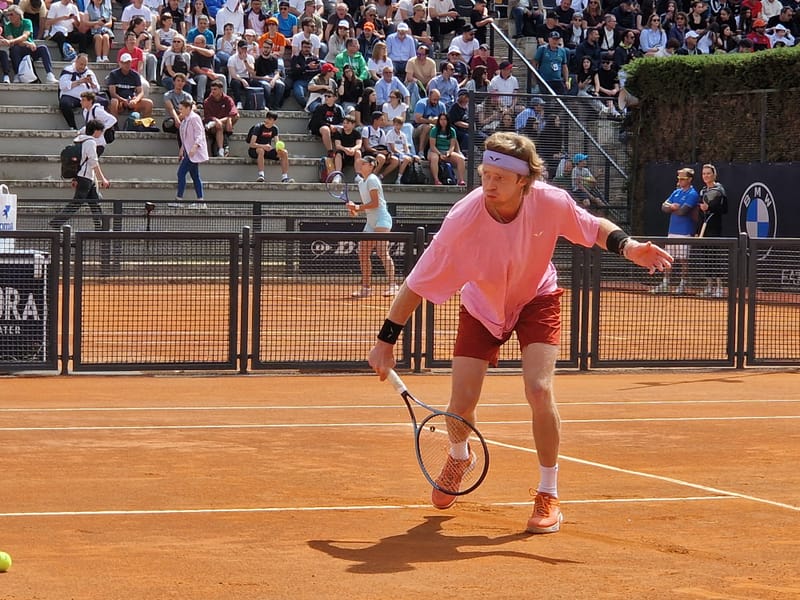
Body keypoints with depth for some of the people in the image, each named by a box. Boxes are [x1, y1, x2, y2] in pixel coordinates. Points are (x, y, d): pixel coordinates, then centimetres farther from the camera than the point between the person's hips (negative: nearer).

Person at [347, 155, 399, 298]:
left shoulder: (372, 180, -9)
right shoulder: (361, 183, 17)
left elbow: (375, 203, -16)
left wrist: (358, 207, -15)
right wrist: (355, 209, 4)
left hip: (381, 219, -10)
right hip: (371, 222, 10)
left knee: (382, 251, -17)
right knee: (363, 253, 5)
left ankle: (391, 285, -18)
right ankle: (366, 287, 8)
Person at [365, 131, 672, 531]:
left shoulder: (551, 202, -29)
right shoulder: (463, 220, -34)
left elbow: (594, 227, -7)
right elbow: (417, 284, -25)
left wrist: (627, 246, -28)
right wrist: (386, 342, -23)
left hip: (536, 299, 0)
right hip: (482, 305, 0)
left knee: (539, 390, -20)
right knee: (461, 405, -3)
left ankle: (548, 495, -2)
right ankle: (459, 457, 37)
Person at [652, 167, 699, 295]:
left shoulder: (692, 194, -9)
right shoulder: (676, 192, 15)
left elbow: (682, 211, -19)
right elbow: (664, 207, 10)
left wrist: (671, 208, 0)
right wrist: (672, 206, -11)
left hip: (685, 233, -8)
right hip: (672, 231, 8)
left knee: (683, 260, -2)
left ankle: (683, 285, 5)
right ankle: (665, 284, 13)